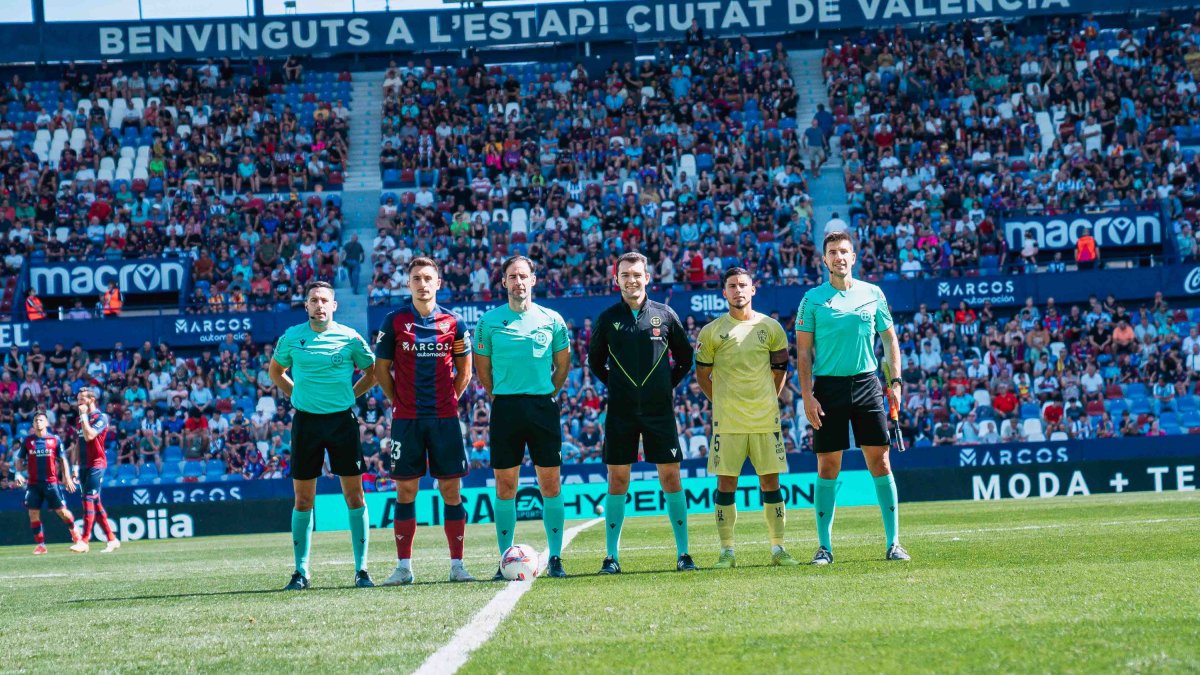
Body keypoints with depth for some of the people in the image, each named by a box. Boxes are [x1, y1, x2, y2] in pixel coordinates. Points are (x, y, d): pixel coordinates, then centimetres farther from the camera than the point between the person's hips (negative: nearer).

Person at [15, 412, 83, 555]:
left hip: (51, 482, -2)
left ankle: (75, 532, 23)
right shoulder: (27, 441, 6)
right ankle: (40, 544, 5)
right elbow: (20, 460, 11)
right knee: (33, 513, -3)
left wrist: (67, 478, -2)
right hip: (33, 483, 2)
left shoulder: (55, 439, 2)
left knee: (61, 510, -2)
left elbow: (63, 459, 5)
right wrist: (18, 473, -6)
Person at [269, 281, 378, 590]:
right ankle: (301, 571, 11)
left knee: (354, 495, -1)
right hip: (306, 421, 1)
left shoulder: (350, 337, 0)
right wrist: (298, 394, 8)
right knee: (303, 499, 3)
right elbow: (275, 371, 19)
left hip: (342, 419, -1)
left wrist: (350, 395, 3)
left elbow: (372, 372, 13)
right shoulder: (291, 337, 3)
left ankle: (361, 569, 6)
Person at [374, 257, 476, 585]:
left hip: (445, 418, 0)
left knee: (451, 490, 1)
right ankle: (403, 566, 6)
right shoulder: (394, 321, 2)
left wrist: (449, 400, 5)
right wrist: (399, 402, 3)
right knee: (405, 491, 1)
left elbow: (464, 370, 13)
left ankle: (457, 564, 6)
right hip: (406, 420, 0)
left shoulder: (452, 322, 4)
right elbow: (381, 368, 8)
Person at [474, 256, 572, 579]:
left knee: (550, 483, 0)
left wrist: (546, 395, 9)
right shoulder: (490, 320, 3)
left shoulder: (551, 319, 4)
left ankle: (555, 558, 5)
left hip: (543, 405, 0)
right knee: (505, 486, 1)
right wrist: (499, 396, 7)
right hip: (505, 407, 0)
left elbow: (563, 364, 13)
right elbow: (482, 367, 11)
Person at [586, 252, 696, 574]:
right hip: (620, 413, 0)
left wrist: (669, 384, 5)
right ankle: (612, 556, 6)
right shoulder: (608, 318, 4)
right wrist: (615, 385, 7)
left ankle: (683, 553, 4)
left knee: (671, 477, -1)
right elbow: (595, 360, 17)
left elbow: (685, 357, 14)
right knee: (617, 480, 1)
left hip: (659, 410, 0)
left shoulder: (665, 315, 4)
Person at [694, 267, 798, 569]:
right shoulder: (711, 331, 1)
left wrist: (766, 403, 8)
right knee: (726, 484, -1)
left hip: (766, 419, 1)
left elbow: (779, 371, 14)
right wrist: (723, 403, 5)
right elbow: (702, 375, 8)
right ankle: (727, 551, 5)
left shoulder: (771, 327, 6)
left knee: (770, 482, 3)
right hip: (727, 421, -1)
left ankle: (778, 549, 10)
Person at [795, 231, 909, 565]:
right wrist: (807, 395, -6)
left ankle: (894, 543, 5)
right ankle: (825, 546, 7)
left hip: (866, 384, 1)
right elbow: (803, 352, 3)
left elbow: (889, 339, 14)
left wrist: (895, 381, 4)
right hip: (828, 386, -1)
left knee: (880, 463, -1)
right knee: (827, 468, 0)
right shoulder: (813, 299, 3)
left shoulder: (872, 294, 8)